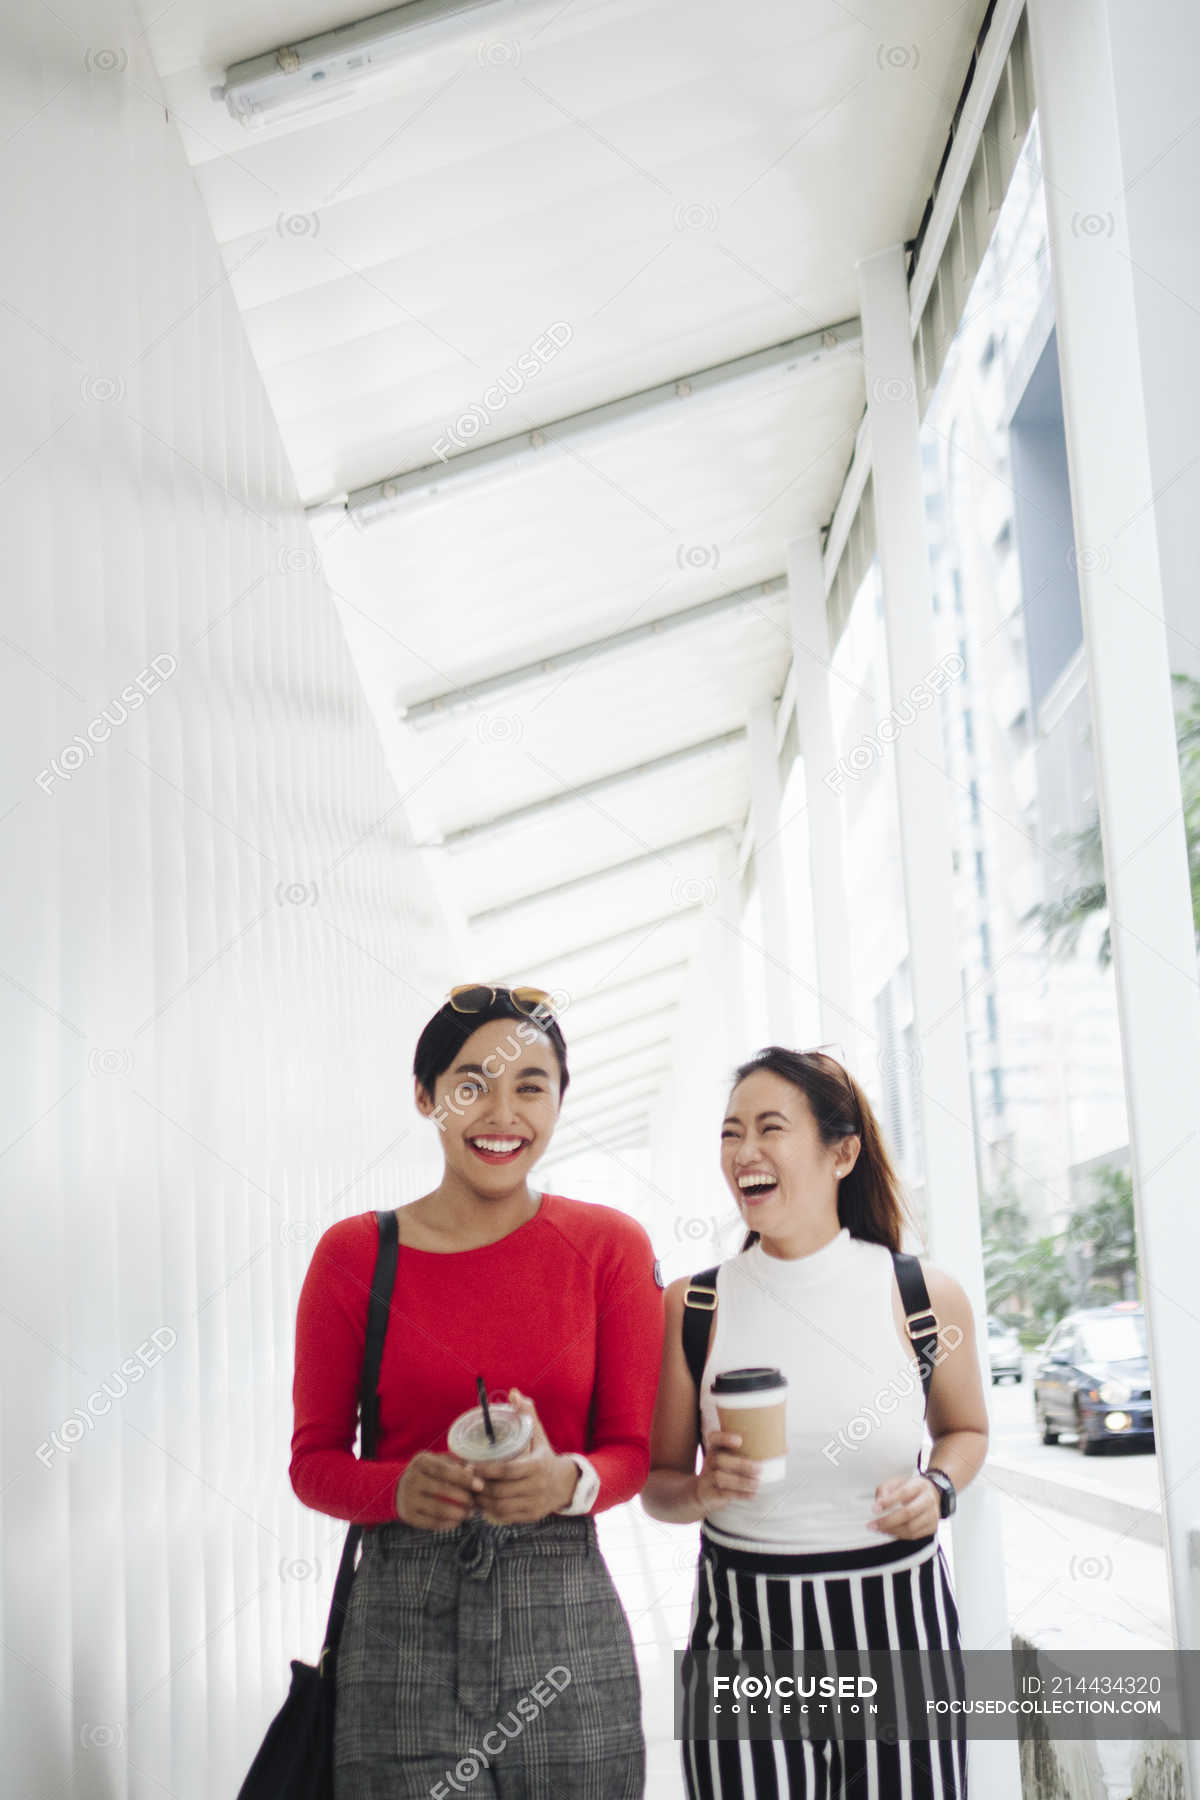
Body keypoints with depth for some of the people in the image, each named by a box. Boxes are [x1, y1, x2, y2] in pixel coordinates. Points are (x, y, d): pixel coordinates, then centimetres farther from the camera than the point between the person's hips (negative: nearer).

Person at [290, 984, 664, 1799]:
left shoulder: (611, 1245, 1)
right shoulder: (353, 1255, 1)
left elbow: (635, 1449, 4)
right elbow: (314, 1459, 4)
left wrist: (567, 1481, -18)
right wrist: (399, 1488, -16)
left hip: (565, 1616, 1)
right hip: (403, 1619, 0)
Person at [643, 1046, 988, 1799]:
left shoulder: (927, 1297, -3)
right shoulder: (692, 1307, -4)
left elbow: (966, 1429, 16)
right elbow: (657, 1484, 5)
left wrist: (937, 1489, -5)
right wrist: (703, 1489, -17)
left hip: (899, 1626, 1)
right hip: (742, 1636, 0)